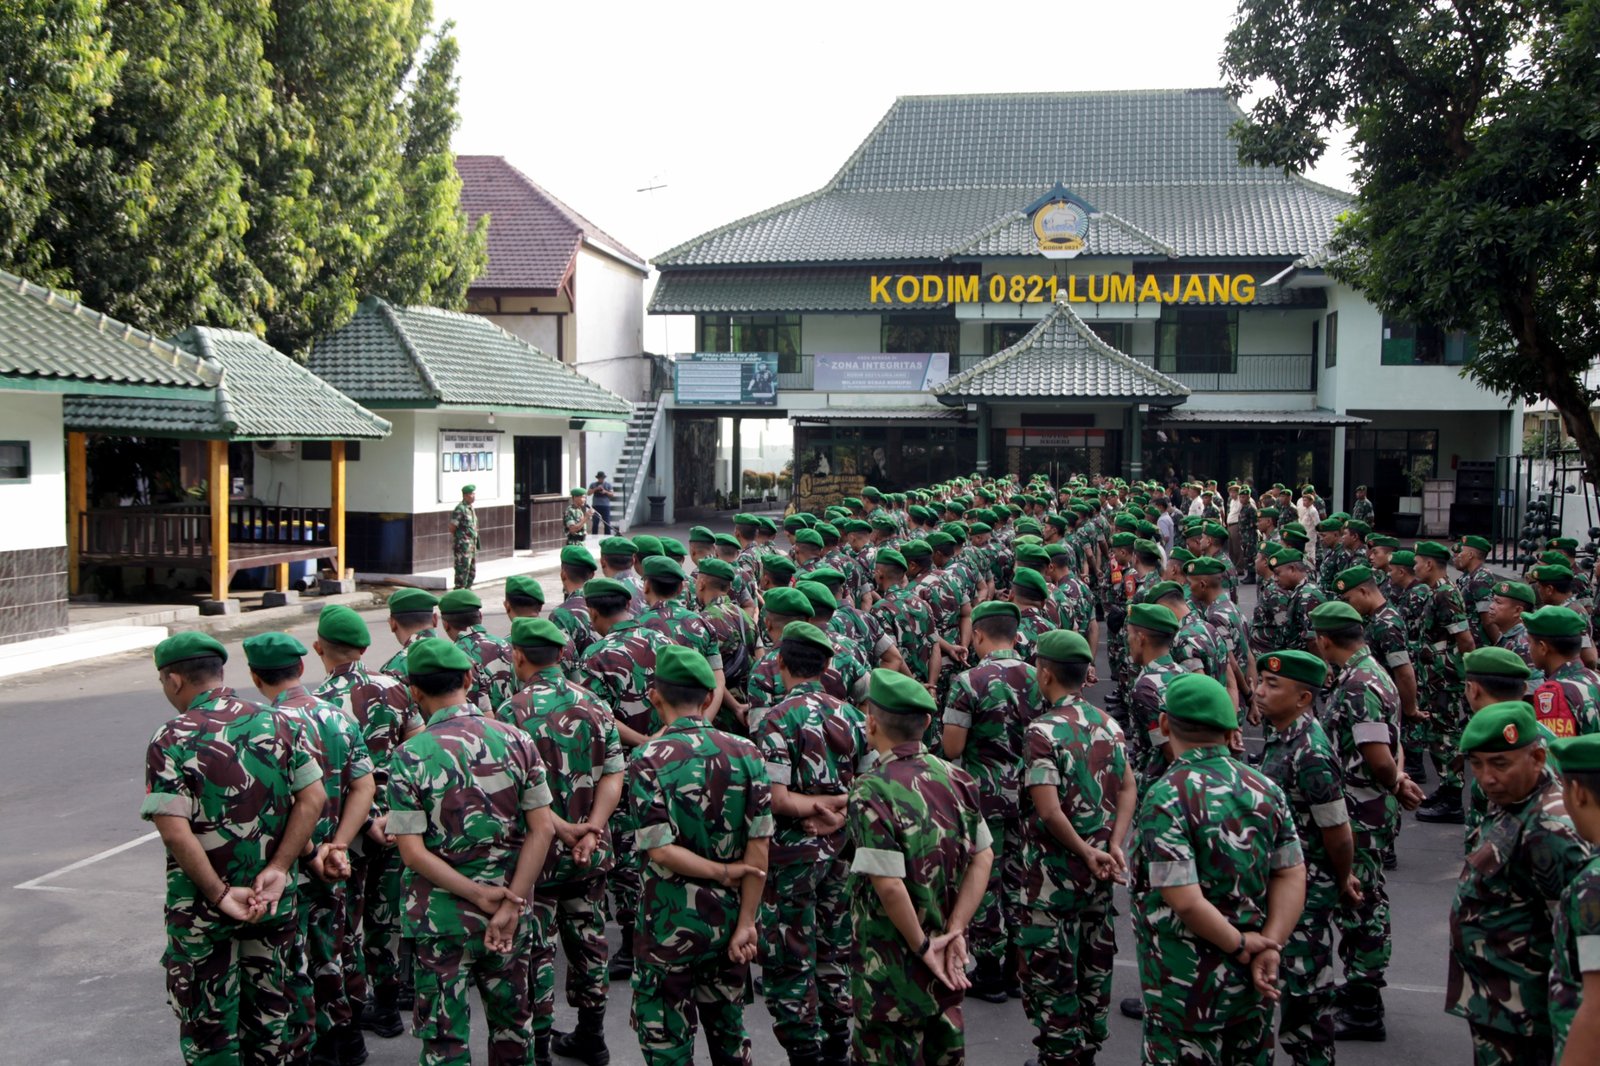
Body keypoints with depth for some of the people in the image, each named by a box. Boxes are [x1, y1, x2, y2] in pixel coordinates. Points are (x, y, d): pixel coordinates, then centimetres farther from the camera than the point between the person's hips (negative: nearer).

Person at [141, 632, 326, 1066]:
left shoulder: (170, 742, -14)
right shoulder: (279, 724, -2)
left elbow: (175, 832, -22)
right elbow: (313, 798, -6)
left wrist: (220, 895, -17)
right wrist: (277, 870, -9)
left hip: (201, 911, -4)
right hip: (275, 900, 4)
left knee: (209, 1022, 12)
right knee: (273, 1011, 19)